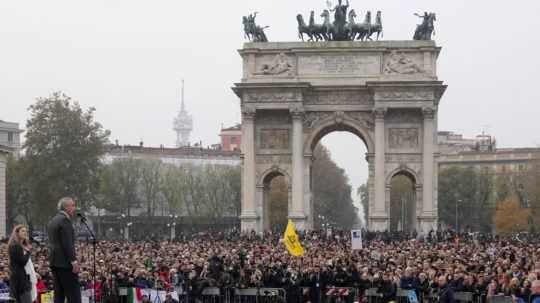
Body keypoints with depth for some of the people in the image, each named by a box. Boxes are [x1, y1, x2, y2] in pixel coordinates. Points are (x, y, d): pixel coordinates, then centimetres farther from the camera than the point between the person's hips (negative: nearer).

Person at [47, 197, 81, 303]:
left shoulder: (53, 220, 18)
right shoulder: (65, 220, -12)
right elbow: (68, 244, -19)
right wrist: (74, 261, -19)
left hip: (54, 262, 10)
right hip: (65, 262, -10)